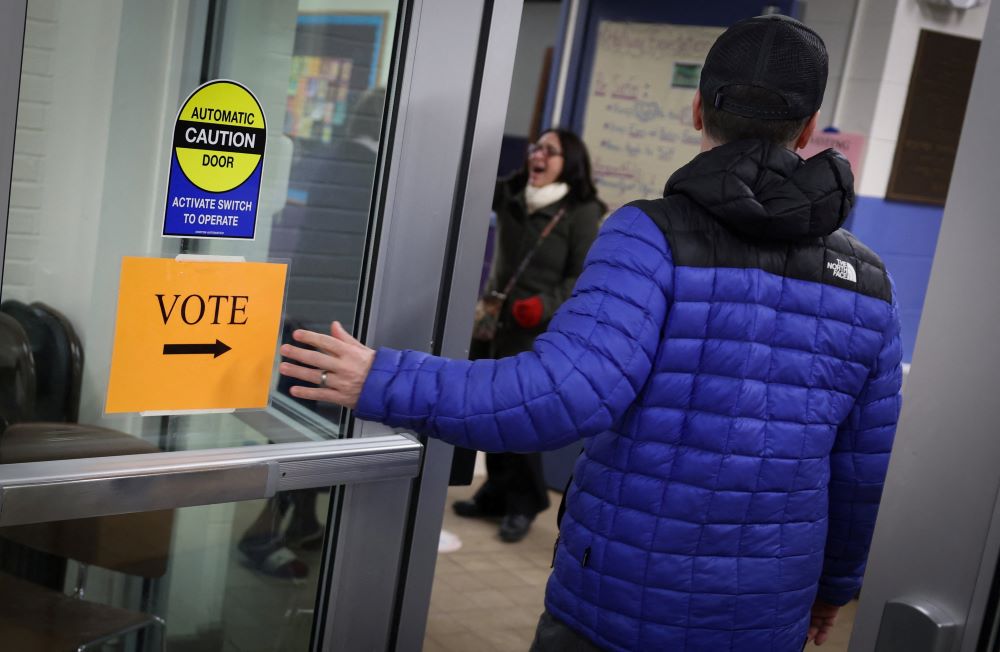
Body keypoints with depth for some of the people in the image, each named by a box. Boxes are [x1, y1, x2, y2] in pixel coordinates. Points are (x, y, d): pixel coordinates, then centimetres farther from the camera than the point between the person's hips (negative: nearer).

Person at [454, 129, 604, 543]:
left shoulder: (582, 212, -9)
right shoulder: (510, 195, 4)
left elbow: (583, 277, -9)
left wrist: (545, 305, -22)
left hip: (536, 329, -5)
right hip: (492, 318, 5)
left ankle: (523, 505, 13)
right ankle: (496, 494, 25)